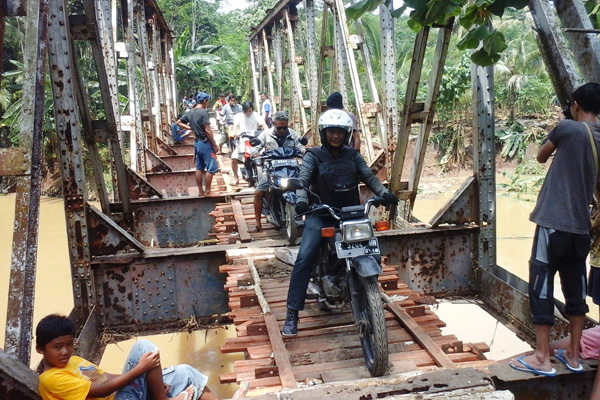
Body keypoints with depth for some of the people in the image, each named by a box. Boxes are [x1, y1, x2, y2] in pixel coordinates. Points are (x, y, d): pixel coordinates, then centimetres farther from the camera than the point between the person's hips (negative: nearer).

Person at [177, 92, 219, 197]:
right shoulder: (203, 112, -16)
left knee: (199, 168, 12)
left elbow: (179, 122, 17)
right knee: (211, 168, -3)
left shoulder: (190, 112, 8)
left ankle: (200, 191, 17)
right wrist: (214, 144, -13)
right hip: (205, 143, -9)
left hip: (197, 142, 9)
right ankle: (207, 192, -1)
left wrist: (190, 128, 12)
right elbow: (207, 130, -19)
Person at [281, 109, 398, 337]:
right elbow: (302, 180, -12)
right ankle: (292, 313, -12)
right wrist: (301, 200, -34)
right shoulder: (314, 156, 1)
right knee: (304, 258, -18)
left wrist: (383, 193, -19)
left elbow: (368, 177, 1)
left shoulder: (353, 155, 10)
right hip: (321, 214, -3)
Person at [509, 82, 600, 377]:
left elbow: (541, 157, 8)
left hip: (554, 223, -6)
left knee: (542, 286, 1)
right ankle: (573, 354, 24)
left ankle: (542, 358, 6)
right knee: (576, 288, 15)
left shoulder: (568, 128, -9)